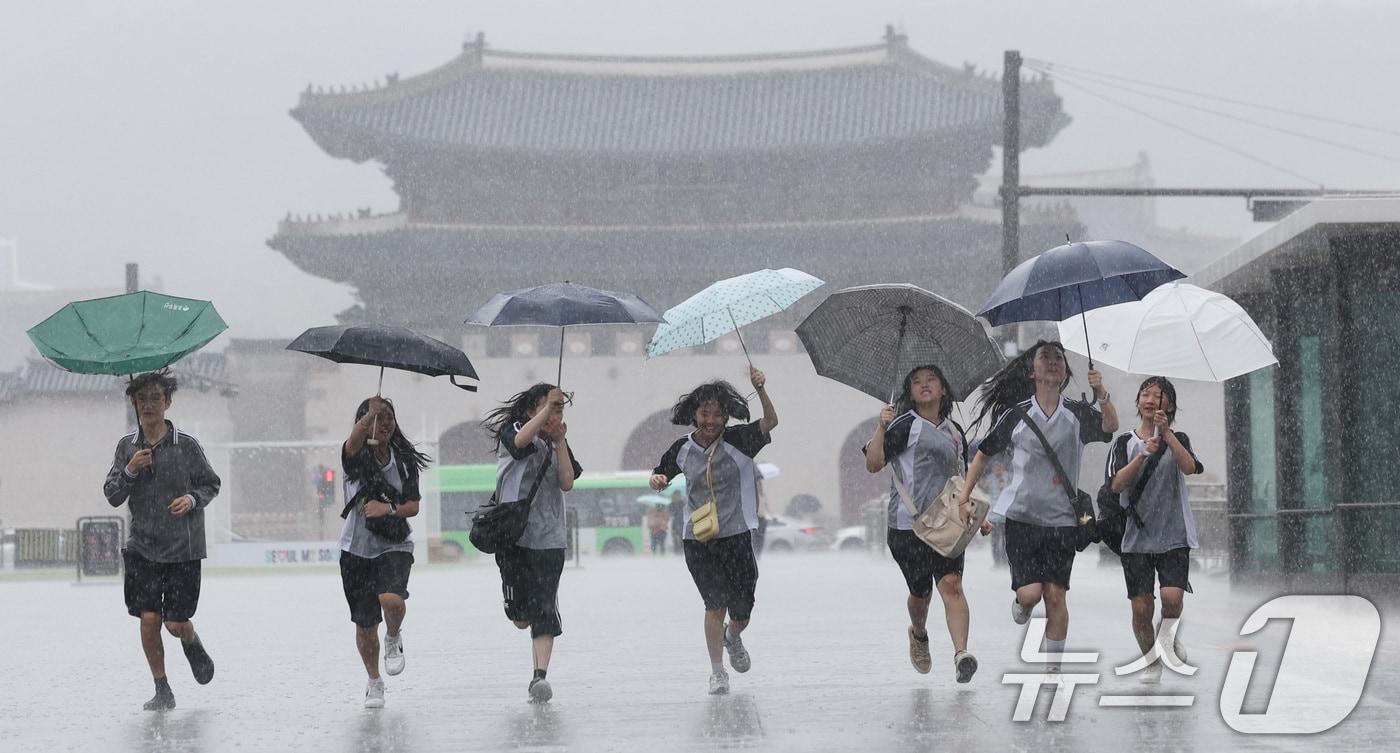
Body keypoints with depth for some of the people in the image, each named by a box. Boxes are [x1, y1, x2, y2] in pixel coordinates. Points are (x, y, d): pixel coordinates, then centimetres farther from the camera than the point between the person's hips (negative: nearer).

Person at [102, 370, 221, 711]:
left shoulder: (187, 446, -5)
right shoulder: (126, 446, 4)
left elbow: (211, 485, 6)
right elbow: (112, 496, 5)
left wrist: (193, 499, -14)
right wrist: (129, 471, -12)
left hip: (183, 548, -2)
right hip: (142, 548, 2)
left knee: (175, 623, -2)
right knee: (148, 619, -5)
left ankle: (192, 643, 36)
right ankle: (162, 691, 10)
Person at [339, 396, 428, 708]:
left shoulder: (404, 461, 3)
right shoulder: (356, 457, -4)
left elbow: (413, 506, 1)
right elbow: (354, 438, -29)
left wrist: (389, 509, -20)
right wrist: (370, 413, -48)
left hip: (394, 545, 0)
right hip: (357, 548, 0)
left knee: (391, 599, -29)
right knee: (365, 624, 7)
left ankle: (394, 640, 5)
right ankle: (374, 682, 29)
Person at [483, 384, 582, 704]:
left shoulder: (558, 445, 13)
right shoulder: (511, 432, 0)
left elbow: (567, 483, -2)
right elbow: (521, 440, -26)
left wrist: (560, 442, -7)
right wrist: (547, 405, -27)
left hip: (549, 538, 2)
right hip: (513, 534, -2)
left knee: (543, 611, -10)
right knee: (521, 616, 4)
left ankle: (540, 675, -15)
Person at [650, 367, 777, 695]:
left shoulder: (737, 441, -4)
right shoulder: (683, 449, 2)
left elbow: (770, 422, -15)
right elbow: (659, 475, 14)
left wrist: (761, 390, -31)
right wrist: (657, 479, -10)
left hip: (736, 535, 0)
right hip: (699, 539, 0)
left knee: (741, 610, 3)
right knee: (715, 604, -4)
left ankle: (732, 638, 39)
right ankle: (717, 671, 7)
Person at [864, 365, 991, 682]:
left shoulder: (955, 431, 16)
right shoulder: (905, 425, -2)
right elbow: (873, 464, -12)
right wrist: (881, 428, -23)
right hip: (908, 523, -3)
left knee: (951, 584, -16)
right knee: (920, 592, 8)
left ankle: (961, 653, -30)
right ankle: (919, 635, 40)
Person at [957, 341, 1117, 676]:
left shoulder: (1077, 413, 2)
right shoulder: (1016, 415, 2)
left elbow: (1110, 427, -16)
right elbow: (983, 455, 12)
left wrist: (1101, 394, -34)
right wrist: (964, 499, 9)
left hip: (1061, 518, 1)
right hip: (1021, 514, -1)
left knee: (1056, 595, -3)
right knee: (1030, 592, -12)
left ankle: (1053, 667, 9)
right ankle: (1020, 604, 25)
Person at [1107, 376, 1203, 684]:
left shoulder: (1178, 439, 5)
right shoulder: (1125, 443, 5)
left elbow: (1190, 467, -16)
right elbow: (1116, 484, -8)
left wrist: (1166, 433, -24)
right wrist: (1143, 455, -20)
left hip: (1174, 535, -1)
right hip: (1136, 537, 1)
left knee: (1172, 597, -19)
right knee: (1141, 607, 0)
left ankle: (1168, 635, 12)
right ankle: (1151, 662, 20)